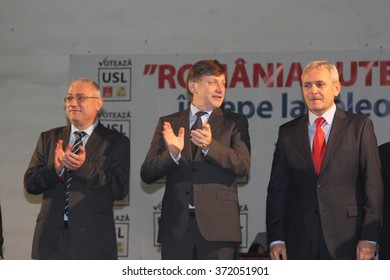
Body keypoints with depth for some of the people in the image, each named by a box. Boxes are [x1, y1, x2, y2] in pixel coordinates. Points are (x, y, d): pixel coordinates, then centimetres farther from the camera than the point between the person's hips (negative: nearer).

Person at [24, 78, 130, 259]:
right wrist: (55, 169, -14)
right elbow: (30, 183, 6)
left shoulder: (116, 142, 3)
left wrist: (85, 166, -20)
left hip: (93, 239, -3)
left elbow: (120, 189, -8)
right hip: (51, 236, 3)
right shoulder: (49, 138, 14)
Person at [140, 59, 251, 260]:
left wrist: (209, 146, -23)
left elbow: (242, 166, -7)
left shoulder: (235, 123, 9)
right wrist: (172, 154, -15)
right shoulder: (168, 123, 13)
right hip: (177, 226, 2)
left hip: (218, 227, -2)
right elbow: (147, 174, 5)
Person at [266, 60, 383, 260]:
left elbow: (373, 185, 0)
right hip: (299, 241, 2)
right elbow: (277, 189, 9)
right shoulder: (288, 132, 12)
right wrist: (276, 239, 1)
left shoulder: (359, 127, 5)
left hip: (346, 239, -2)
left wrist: (369, 237, -8)